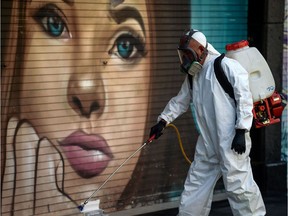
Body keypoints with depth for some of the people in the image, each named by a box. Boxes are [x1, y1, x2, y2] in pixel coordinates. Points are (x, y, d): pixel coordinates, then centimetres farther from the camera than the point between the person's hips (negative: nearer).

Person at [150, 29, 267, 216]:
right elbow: (180, 101, 27)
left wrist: (241, 131, -18)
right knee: (196, 183, 14)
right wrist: (163, 121, 16)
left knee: (237, 185, -9)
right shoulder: (193, 75, 15)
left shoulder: (226, 66, -12)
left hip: (231, 141, -8)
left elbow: (244, 98, -15)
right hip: (207, 143, 8)